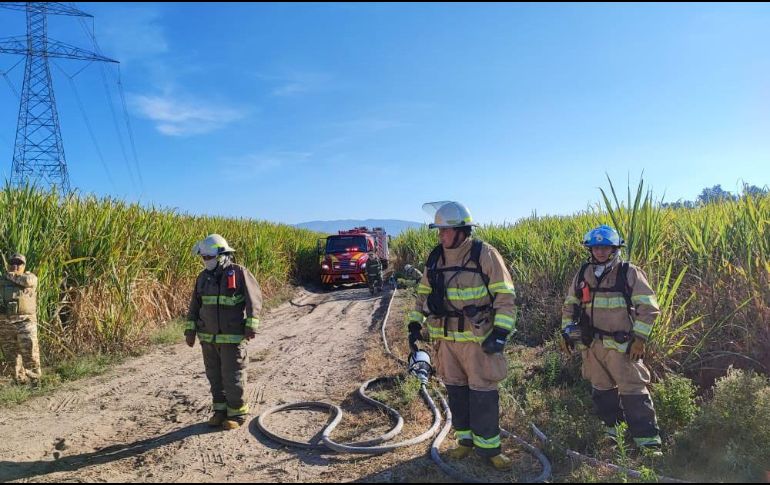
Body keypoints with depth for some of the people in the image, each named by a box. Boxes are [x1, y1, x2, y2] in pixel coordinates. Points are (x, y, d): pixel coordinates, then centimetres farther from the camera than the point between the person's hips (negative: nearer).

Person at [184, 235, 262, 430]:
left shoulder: (239, 273, -9)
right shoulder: (204, 277, 8)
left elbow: (254, 299, -12)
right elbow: (195, 305, 15)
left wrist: (251, 326, -17)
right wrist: (190, 329, 12)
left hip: (232, 337, -6)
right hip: (208, 338, 6)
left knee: (233, 377, 1)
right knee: (215, 376, 14)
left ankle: (237, 413, 15)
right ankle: (220, 410, 29)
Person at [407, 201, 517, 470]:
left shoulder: (485, 255, -11)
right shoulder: (435, 258, 4)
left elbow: (505, 296, -10)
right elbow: (423, 294, 14)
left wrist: (500, 332, -17)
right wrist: (415, 325, 7)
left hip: (478, 338, -5)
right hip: (446, 338, 5)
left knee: (483, 393, 1)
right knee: (456, 391, 14)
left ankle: (488, 447, 18)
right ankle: (465, 439, 31)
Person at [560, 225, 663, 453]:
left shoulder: (630, 273, -4)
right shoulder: (583, 275, 9)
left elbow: (648, 307, -6)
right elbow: (569, 306, 16)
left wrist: (640, 338, -12)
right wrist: (566, 332, 8)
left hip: (622, 346, -5)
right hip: (591, 345, 5)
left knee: (633, 392, -5)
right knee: (601, 391, 16)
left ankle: (648, 442, 5)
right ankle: (608, 432, 32)